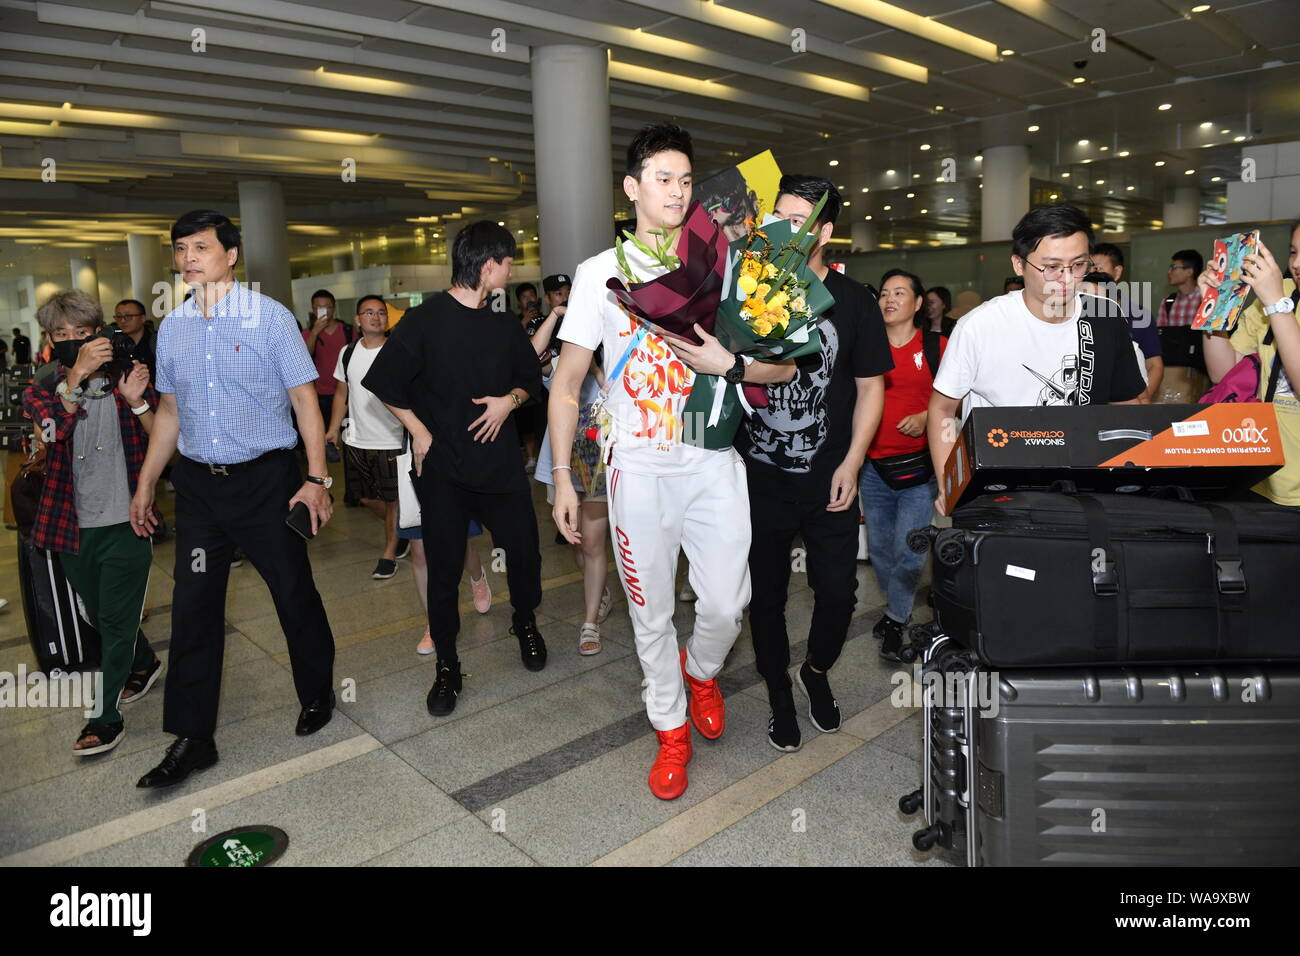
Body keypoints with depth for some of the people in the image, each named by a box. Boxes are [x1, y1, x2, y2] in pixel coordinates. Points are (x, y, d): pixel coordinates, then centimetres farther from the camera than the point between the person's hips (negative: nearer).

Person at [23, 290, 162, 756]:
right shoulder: (41, 389, 3)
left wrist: (138, 402, -25)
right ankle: (145, 663, 44)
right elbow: (52, 428, -22)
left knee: (116, 621, 1)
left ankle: (107, 717, 14)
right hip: (74, 526, 3)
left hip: (125, 523, -3)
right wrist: (77, 373, -34)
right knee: (100, 616, 19)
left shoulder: (127, 379, -2)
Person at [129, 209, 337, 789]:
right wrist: (145, 485, 14)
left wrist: (317, 478, -14)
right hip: (198, 482, 4)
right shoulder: (172, 327, 8)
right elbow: (169, 411, 15)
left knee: (295, 595, 6)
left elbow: (305, 399, -7)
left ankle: (317, 696, 30)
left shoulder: (270, 318, -6)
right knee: (193, 608, 6)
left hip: (266, 478, -4)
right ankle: (191, 740, 18)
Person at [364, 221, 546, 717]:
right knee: (444, 569, 2)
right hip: (442, 466, -4)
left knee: (524, 550, 6)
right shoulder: (425, 320, -7)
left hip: (500, 460, 4)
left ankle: (525, 622, 36)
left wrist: (510, 400, -4)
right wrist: (419, 431, -8)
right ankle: (447, 667, 19)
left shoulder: (505, 324, 8)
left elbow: (531, 378, 17)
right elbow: (384, 382, -5)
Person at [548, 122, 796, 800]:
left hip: (713, 464, 1)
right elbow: (566, 383, 4)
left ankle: (701, 669, 36)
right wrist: (561, 477, -2)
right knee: (651, 612, 8)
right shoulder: (601, 272, 4)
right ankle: (671, 730, 30)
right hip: (638, 467, -1)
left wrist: (728, 364, -16)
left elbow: (785, 367, 5)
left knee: (725, 605, 0)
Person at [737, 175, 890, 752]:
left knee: (838, 591, 3)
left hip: (828, 479, 0)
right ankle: (779, 695, 31)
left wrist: (851, 463, -3)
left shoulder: (853, 302, 1)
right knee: (766, 592, 9)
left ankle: (816, 672, 33)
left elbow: (870, 386, 4)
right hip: (758, 475, 0)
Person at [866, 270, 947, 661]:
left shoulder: (937, 345, 1)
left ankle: (896, 619, 13)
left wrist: (926, 417, -14)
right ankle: (896, 606, 35)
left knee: (909, 548, -7)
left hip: (919, 464, -3)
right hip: (874, 465, 3)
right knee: (879, 546, 12)